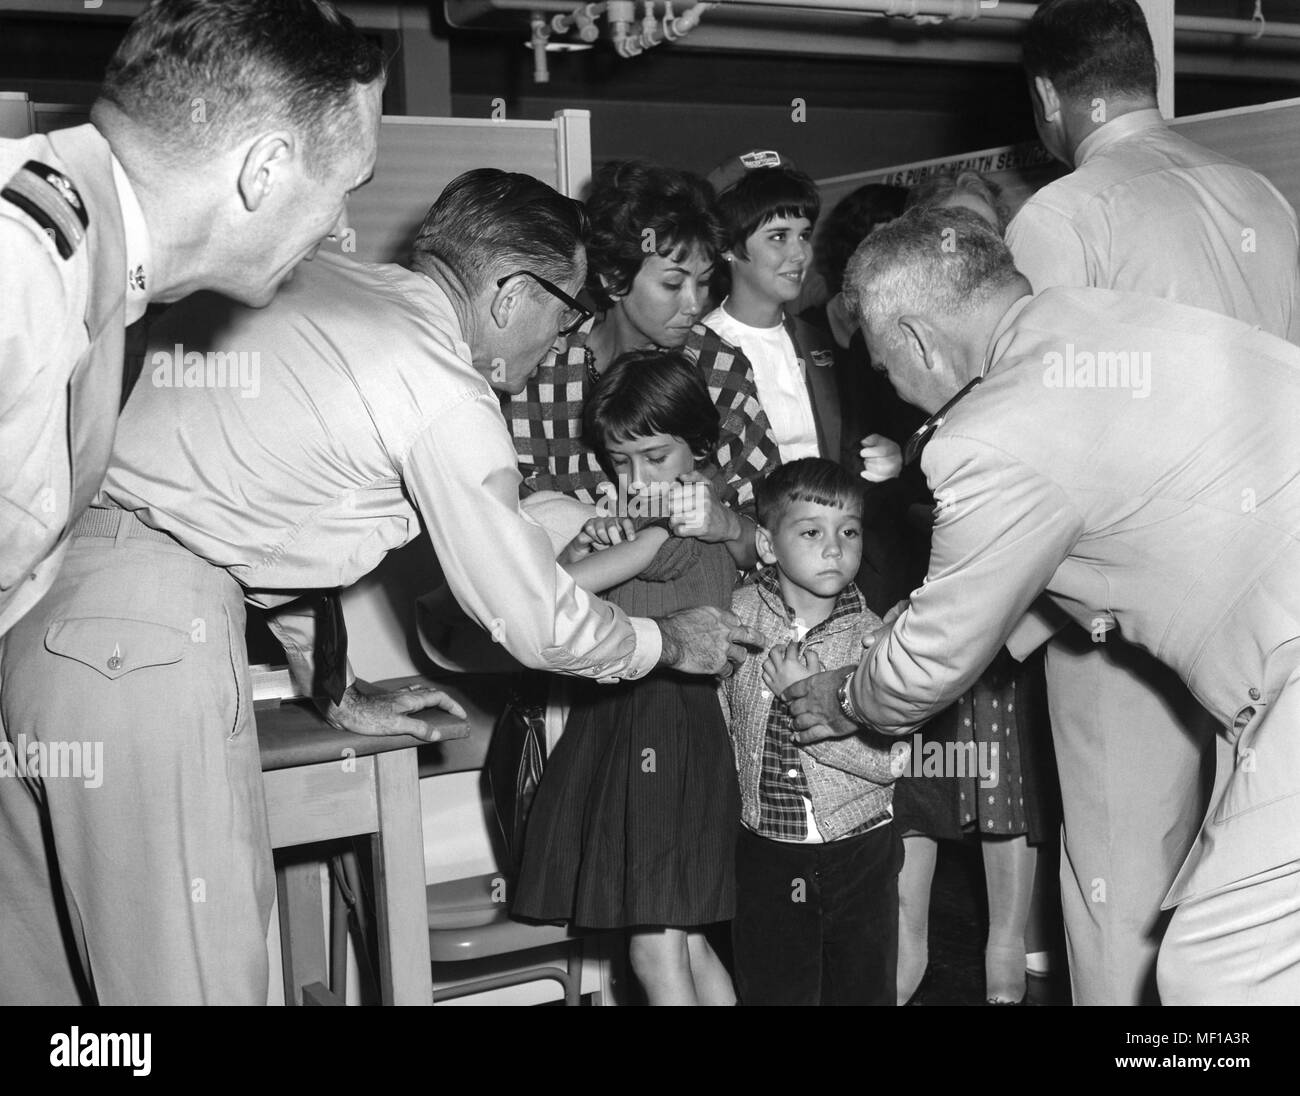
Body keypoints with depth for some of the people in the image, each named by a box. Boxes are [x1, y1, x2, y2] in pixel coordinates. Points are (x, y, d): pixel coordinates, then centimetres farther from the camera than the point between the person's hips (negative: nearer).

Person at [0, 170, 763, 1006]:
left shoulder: (309, 281, 16)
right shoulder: (446, 393, -9)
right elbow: (532, 618, -1)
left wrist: (337, 692, 32)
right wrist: (671, 641, 18)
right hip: (145, 632, -9)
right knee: (192, 971, 2)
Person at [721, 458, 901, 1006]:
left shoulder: (868, 636, -11)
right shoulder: (741, 611, -5)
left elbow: (887, 761, -18)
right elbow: (723, 710, 13)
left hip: (859, 854, -1)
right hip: (766, 853, 1)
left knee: (864, 988, 12)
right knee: (768, 988, 9)